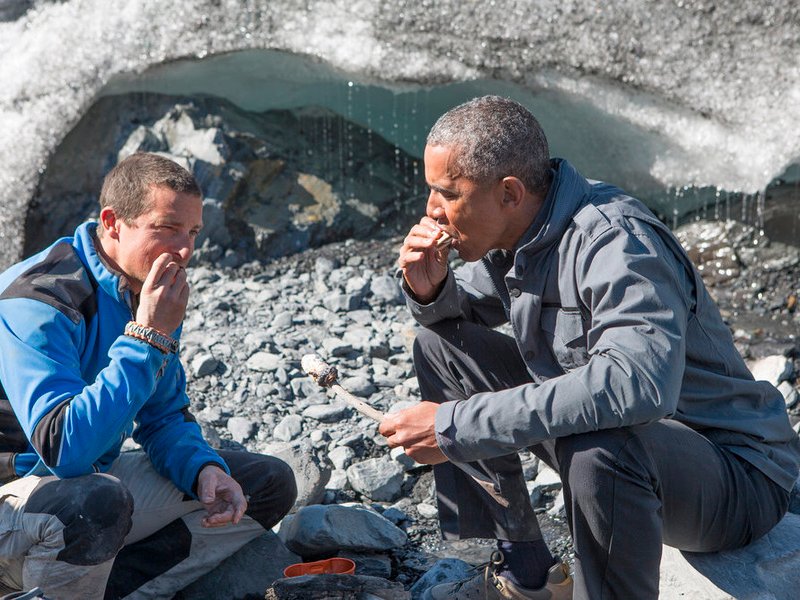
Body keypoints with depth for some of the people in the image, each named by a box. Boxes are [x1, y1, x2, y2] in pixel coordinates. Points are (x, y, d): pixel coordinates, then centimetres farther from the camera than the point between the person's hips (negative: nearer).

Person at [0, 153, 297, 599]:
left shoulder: (151, 294, 2)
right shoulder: (39, 302, -24)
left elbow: (164, 416, 11)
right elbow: (66, 448, -34)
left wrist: (205, 468, -12)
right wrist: (149, 337, -31)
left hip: (94, 476, 8)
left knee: (268, 483, 4)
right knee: (98, 501, -42)